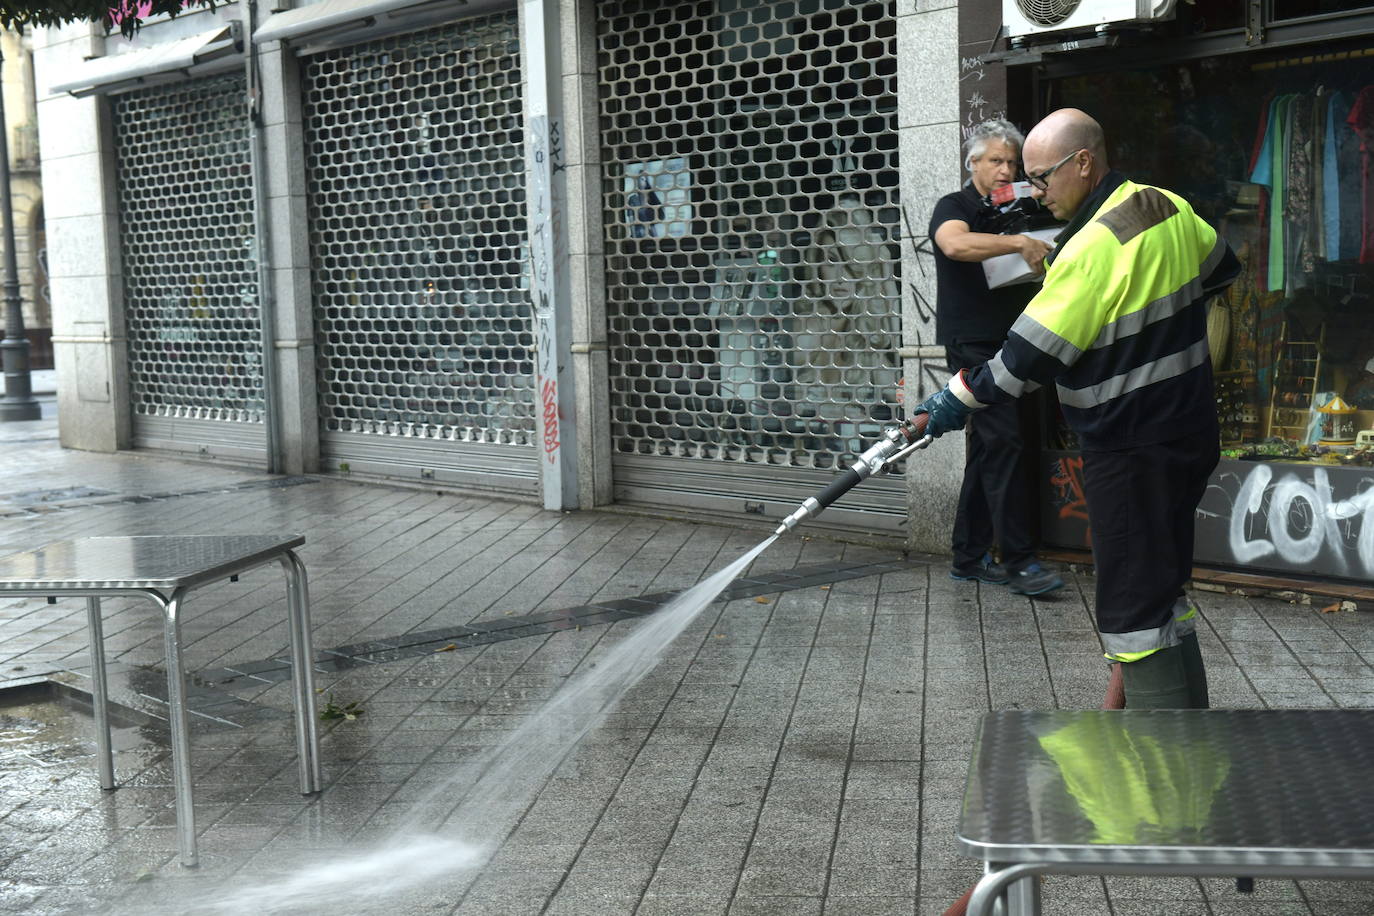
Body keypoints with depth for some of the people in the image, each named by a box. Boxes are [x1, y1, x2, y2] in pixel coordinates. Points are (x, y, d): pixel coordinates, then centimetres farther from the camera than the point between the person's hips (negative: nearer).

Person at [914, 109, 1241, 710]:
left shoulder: (1094, 247, -22)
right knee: (1161, 587, 20)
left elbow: (1030, 355, -20)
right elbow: (1220, 270, 23)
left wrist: (960, 398, -9)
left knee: (1133, 605, -3)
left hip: (1131, 450, -9)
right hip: (1188, 432, 10)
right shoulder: (1167, 207, 4)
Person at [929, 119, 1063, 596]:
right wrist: (1020, 243, -36)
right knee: (1003, 444, -15)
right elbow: (955, 243, -28)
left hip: (1007, 342, 8)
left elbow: (1038, 268, 28)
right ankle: (1019, 561, -13)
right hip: (971, 342, -8)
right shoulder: (954, 208, -4)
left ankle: (969, 557, 16)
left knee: (988, 450, 9)